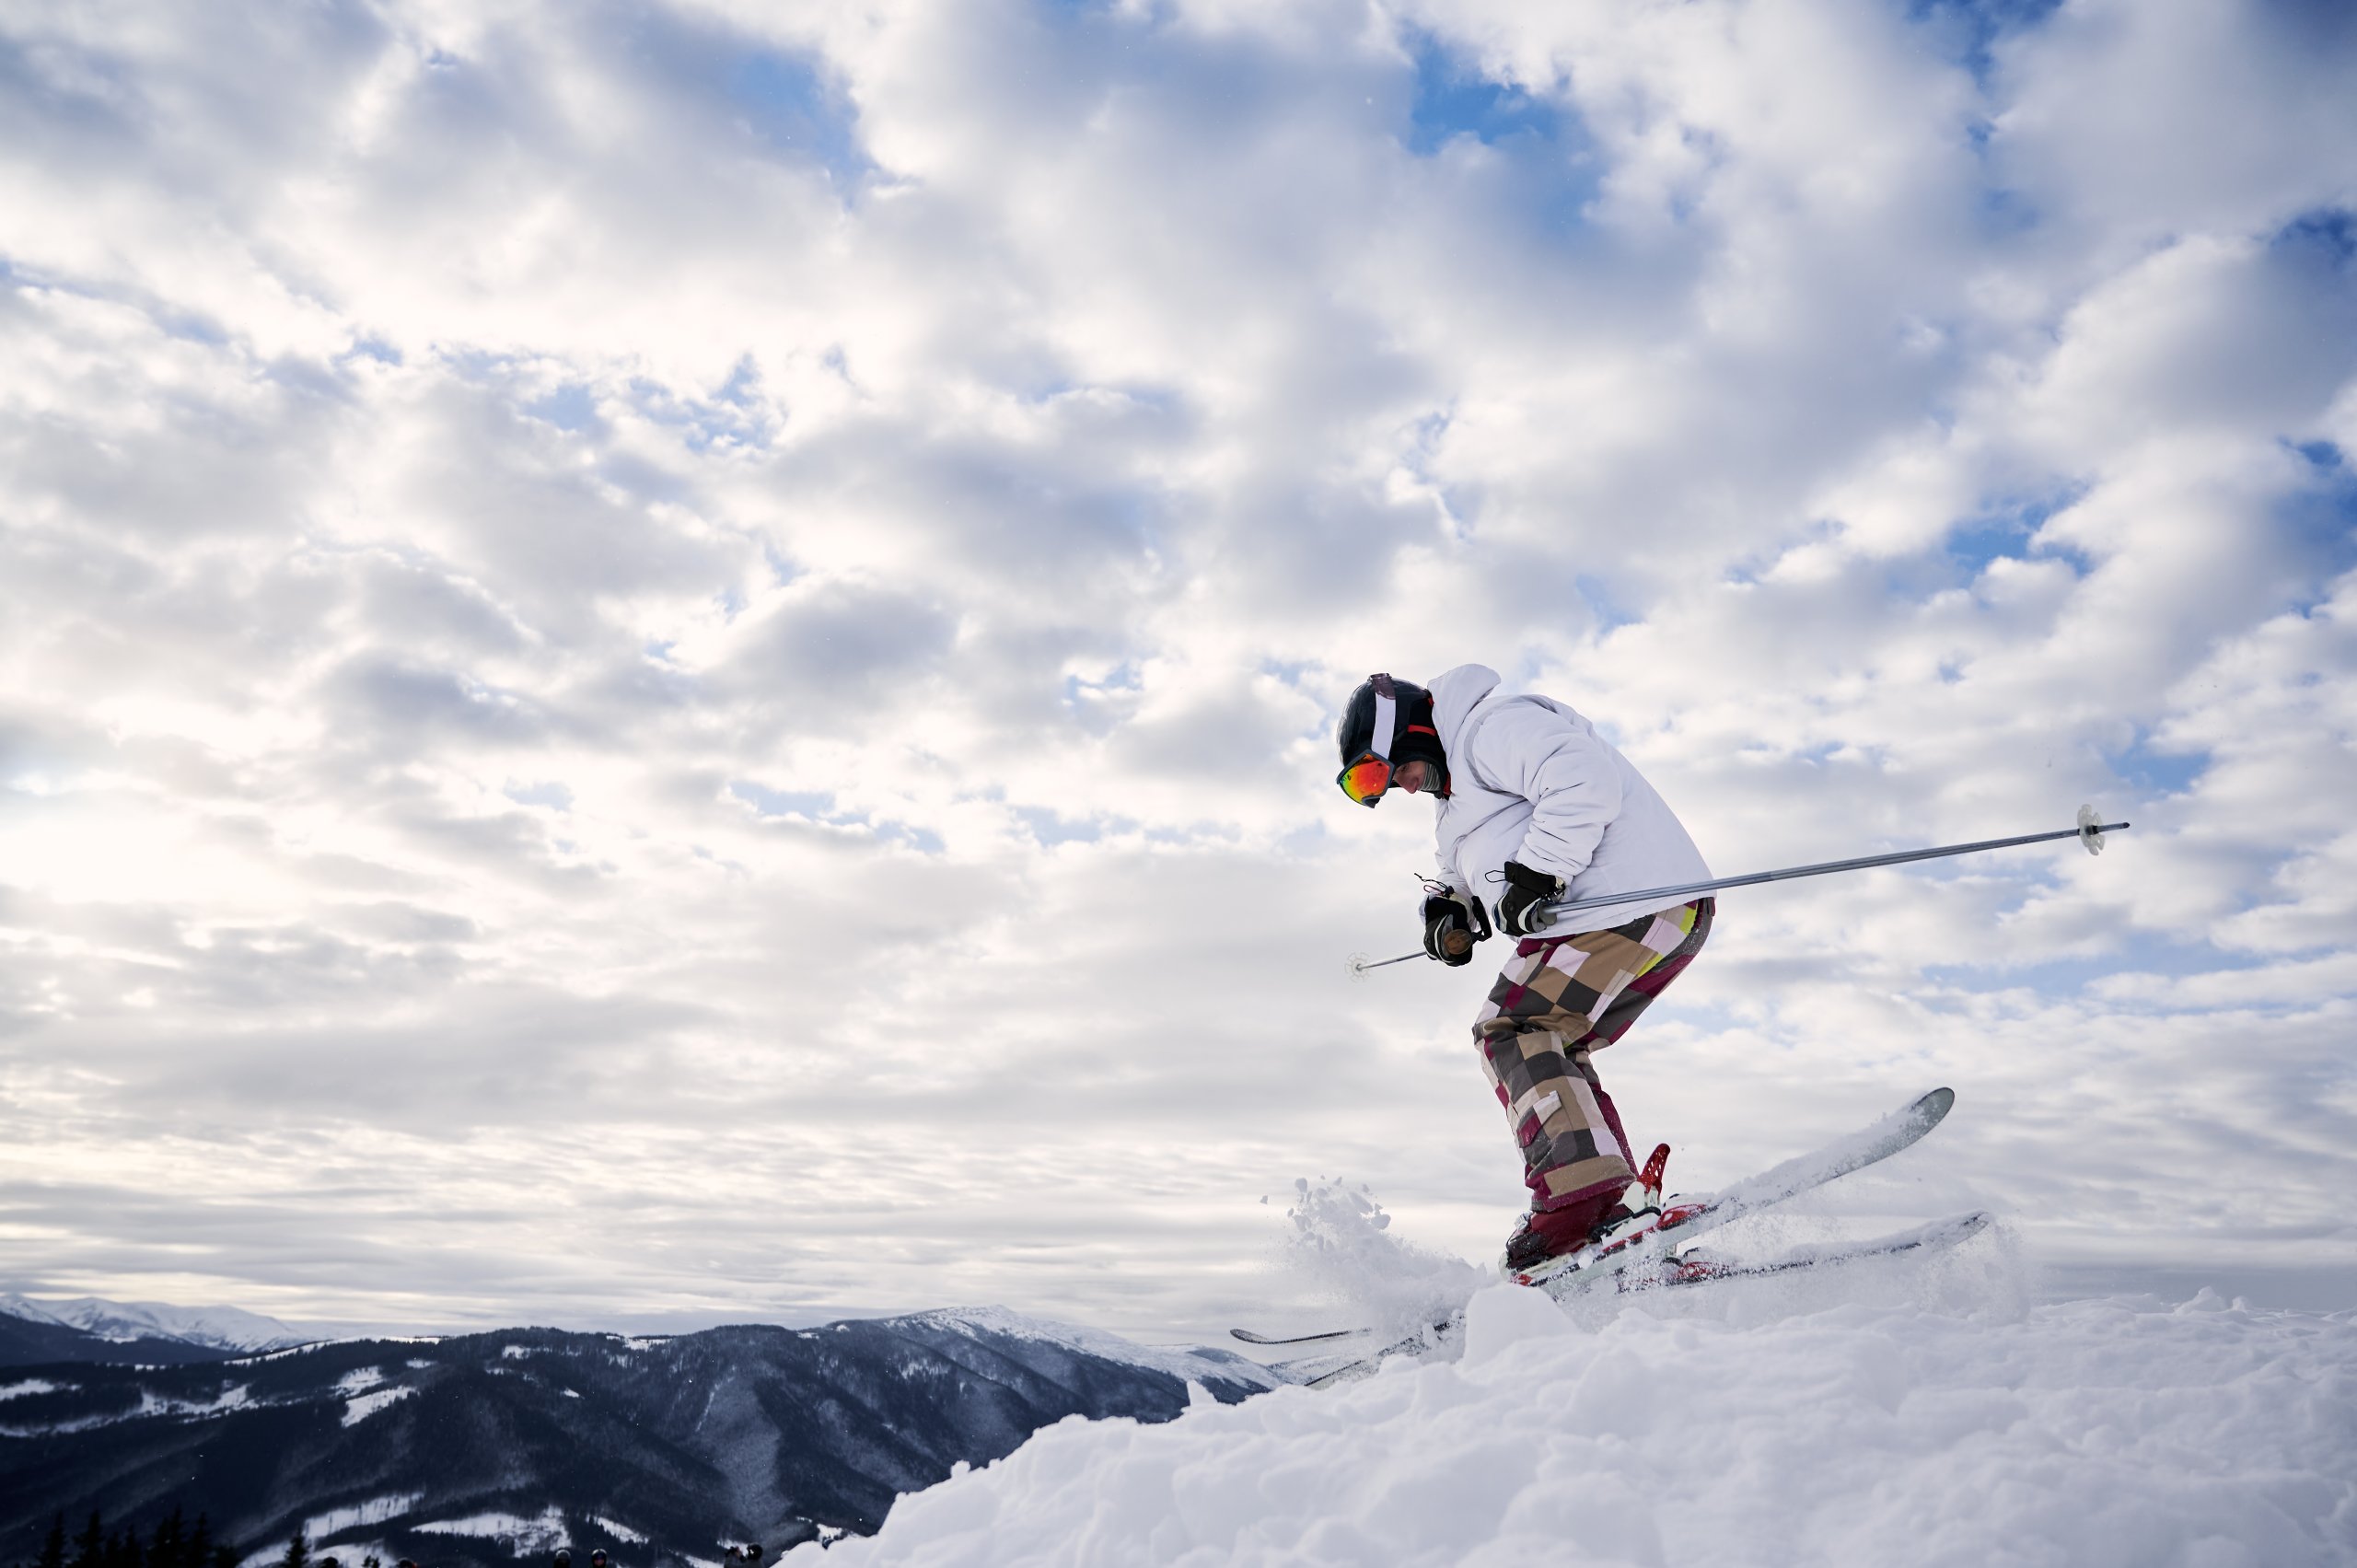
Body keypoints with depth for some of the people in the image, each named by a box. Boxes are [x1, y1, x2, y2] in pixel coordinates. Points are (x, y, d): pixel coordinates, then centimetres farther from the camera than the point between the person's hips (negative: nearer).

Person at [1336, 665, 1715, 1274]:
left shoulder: (1493, 724, -6)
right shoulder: (1460, 787, 29)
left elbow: (1584, 780, -22)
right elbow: (1465, 875, 30)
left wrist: (1535, 874, -22)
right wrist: (1448, 909, 9)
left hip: (1634, 900, -11)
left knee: (1511, 1030, -12)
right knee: (1548, 1049, 14)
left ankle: (1587, 1199, -24)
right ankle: (1618, 1209, 6)